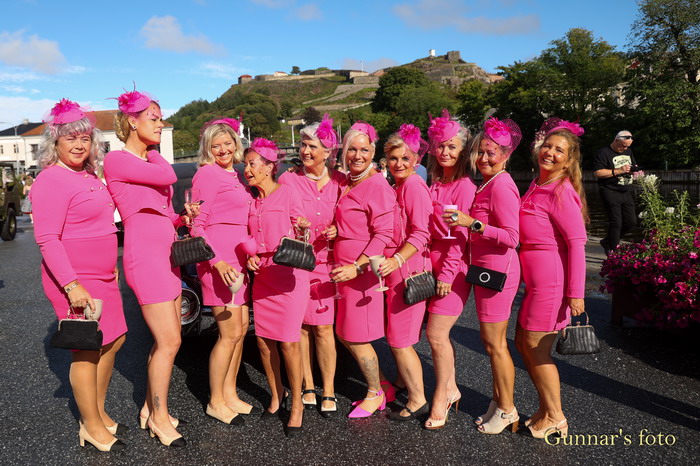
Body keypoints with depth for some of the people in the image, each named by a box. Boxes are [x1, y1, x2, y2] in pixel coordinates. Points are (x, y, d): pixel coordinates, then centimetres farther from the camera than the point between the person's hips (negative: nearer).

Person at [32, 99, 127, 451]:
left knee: (113, 341, 15)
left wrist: (110, 269, 22)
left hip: (102, 277, 9)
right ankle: (92, 427, 16)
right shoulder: (52, 180, -14)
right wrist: (72, 285, -25)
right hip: (74, 281, -9)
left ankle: (99, 413, 30)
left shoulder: (88, 177, 13)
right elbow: (47, 239, -20)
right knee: (87, 350, 0)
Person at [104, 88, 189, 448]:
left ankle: (151, 408, 28)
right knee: (169, 341, -5)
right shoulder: (117, 160, -7)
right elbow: (168, 176, -21)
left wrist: (183, 218, -3)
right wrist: (151, 151, 0)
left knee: (165, 340, 12)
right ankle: (159, 417, 14)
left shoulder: (150, 162, 16)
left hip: (166, 253, 8)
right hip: (145, 256, -8)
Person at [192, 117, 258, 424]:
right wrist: (217, 262, -21)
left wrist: (249, 255, 15)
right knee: (230, 333, -4)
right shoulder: (207, 174, -8)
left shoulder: (235, 176, 18)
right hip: (219, 261, -8)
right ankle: (215, 402, 12)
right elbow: (196, 226, -12)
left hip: (238, 260, 9)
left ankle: (230, 394, 24)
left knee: (241, 328, 11)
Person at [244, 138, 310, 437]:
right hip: (262, 275, 6)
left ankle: (296, 404, 13)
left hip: (289, 274, -6)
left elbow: (300, 233, -2)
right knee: (263, 341, 8)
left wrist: (302, 230, -24)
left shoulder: (288, 193, -6)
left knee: (288, 343, -5)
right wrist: (250, 257, -1)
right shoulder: (251, 201, 11)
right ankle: (276, 395, 29)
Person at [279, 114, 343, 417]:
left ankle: (328, 391, 14)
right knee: (301, 326, 6)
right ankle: (308, 387, 22)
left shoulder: (340, 182, 2)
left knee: (323, 327, -1)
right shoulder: (288, 180, 0)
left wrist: (337, 230, -8)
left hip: (326, 262, 0)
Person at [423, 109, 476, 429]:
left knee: (436, 333, -4)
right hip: (433, 265, 7)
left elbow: (460, 235, -13)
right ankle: (451, 390, 28)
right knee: (439, 333, 11)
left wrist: (447, 273, -14)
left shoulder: (465, 186, -9)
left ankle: (440, 399, 14)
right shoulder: (433, 185, 12)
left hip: (454, 269, -7)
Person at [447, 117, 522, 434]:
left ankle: (507, 411, 19)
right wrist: (467, 222, 6)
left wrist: (473, 223, -26)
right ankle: (498, 401, 32)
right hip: (484, 270, 10)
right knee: (491, 340, 18)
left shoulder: (501, 185, -16)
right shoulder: (486, 184, 12)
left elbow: (511, 237, -21)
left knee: (495, 343, 2)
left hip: (498, 271, -10)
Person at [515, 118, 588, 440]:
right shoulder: (537, 186, 11)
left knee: (536, 348, 2)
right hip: (535, 280, 9)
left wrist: (576, 292, -19)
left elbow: (577, 243, -18)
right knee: (523, 342, 15)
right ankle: (546, 409, 32)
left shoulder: (561, 192, -15)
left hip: (553, 281, -9)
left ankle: (555, 418, 21)